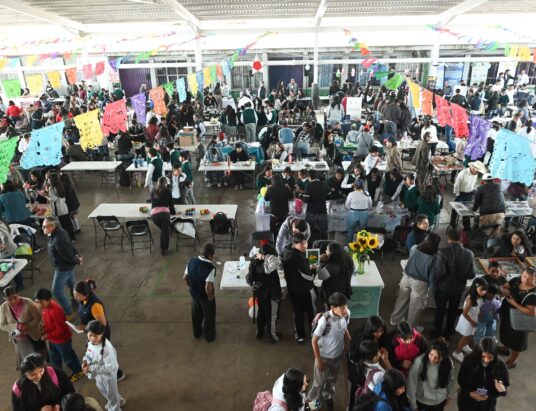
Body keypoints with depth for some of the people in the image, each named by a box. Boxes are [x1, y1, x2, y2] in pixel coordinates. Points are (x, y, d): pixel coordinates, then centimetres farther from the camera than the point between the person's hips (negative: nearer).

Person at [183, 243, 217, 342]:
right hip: (205, 296, -5)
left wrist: (191, 287, 13)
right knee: (208, 316, 20)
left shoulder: (191, 261, -13)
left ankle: (197, 333, 49)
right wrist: (210, 296, -14)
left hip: (194, 293, 6)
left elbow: (185, 278, -2)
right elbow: (208, 287, -34)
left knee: (196, 314, 28)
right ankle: (209, 335, 40)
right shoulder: (210, 267, -31)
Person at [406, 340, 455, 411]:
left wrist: (450, 394, 13)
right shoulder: (419, 362, -33)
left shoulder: (448, 364, -23)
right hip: (422, 400, -2)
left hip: (440, 400, 3)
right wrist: (413, 404, -15)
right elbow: (411, 383, -22)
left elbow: (450, 380, -2)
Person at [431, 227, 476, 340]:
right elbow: (471, 275, -7)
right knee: (453, 311, 24)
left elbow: (439, 271, -30)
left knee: (440, 310, 19)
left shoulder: (443, 251, -25)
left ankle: (437, 332, 35)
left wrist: (435, 281, -9)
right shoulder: (469, 254, -13)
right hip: (459, 288, 3)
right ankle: (447, 332, 41)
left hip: (443, 287, -3)